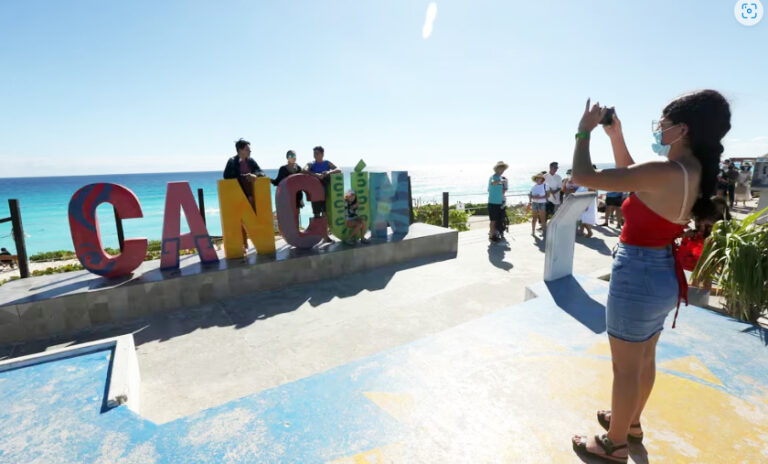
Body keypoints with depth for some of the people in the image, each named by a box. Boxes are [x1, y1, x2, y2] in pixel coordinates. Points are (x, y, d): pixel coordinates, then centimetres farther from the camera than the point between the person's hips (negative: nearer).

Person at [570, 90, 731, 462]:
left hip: (637, 275, -9)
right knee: (644, 357, 25)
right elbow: (632, 177, 17)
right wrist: (615, 135, 10)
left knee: (625, 367, 8)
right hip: (662, 274, 9)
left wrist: (584, 130, -10)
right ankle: (631, 422, 47)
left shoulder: (665, 173, -26)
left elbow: (583, 176, -26)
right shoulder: (692, 172, 3)